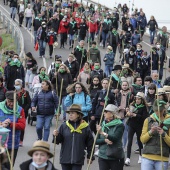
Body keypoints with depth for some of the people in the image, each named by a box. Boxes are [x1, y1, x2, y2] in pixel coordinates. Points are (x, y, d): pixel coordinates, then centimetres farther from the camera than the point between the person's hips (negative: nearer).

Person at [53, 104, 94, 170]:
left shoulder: (85, 127, -3)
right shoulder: (64, 126, 0)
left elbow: (90, 143, 3)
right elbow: (58, 141, 3)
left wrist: (89, 157, 6)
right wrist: (56, 136, -18)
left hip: (78, 160, -2)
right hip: (65, 158, 2)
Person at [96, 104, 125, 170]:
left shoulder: (119, 125, -7)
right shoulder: (103, 124, 7)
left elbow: (115, 138, -23)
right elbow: (96, 141, 5)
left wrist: (103, 133, -36)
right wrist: (105, 140, -16)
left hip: (116, 157, -4)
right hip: (103, 157, 4)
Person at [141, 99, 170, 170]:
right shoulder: (148, 120, 7)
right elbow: (142, 140, 6)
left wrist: (164, 134, -16)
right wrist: (150, 132, -11)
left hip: (162, 159, -1)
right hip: (147, 157, 1)